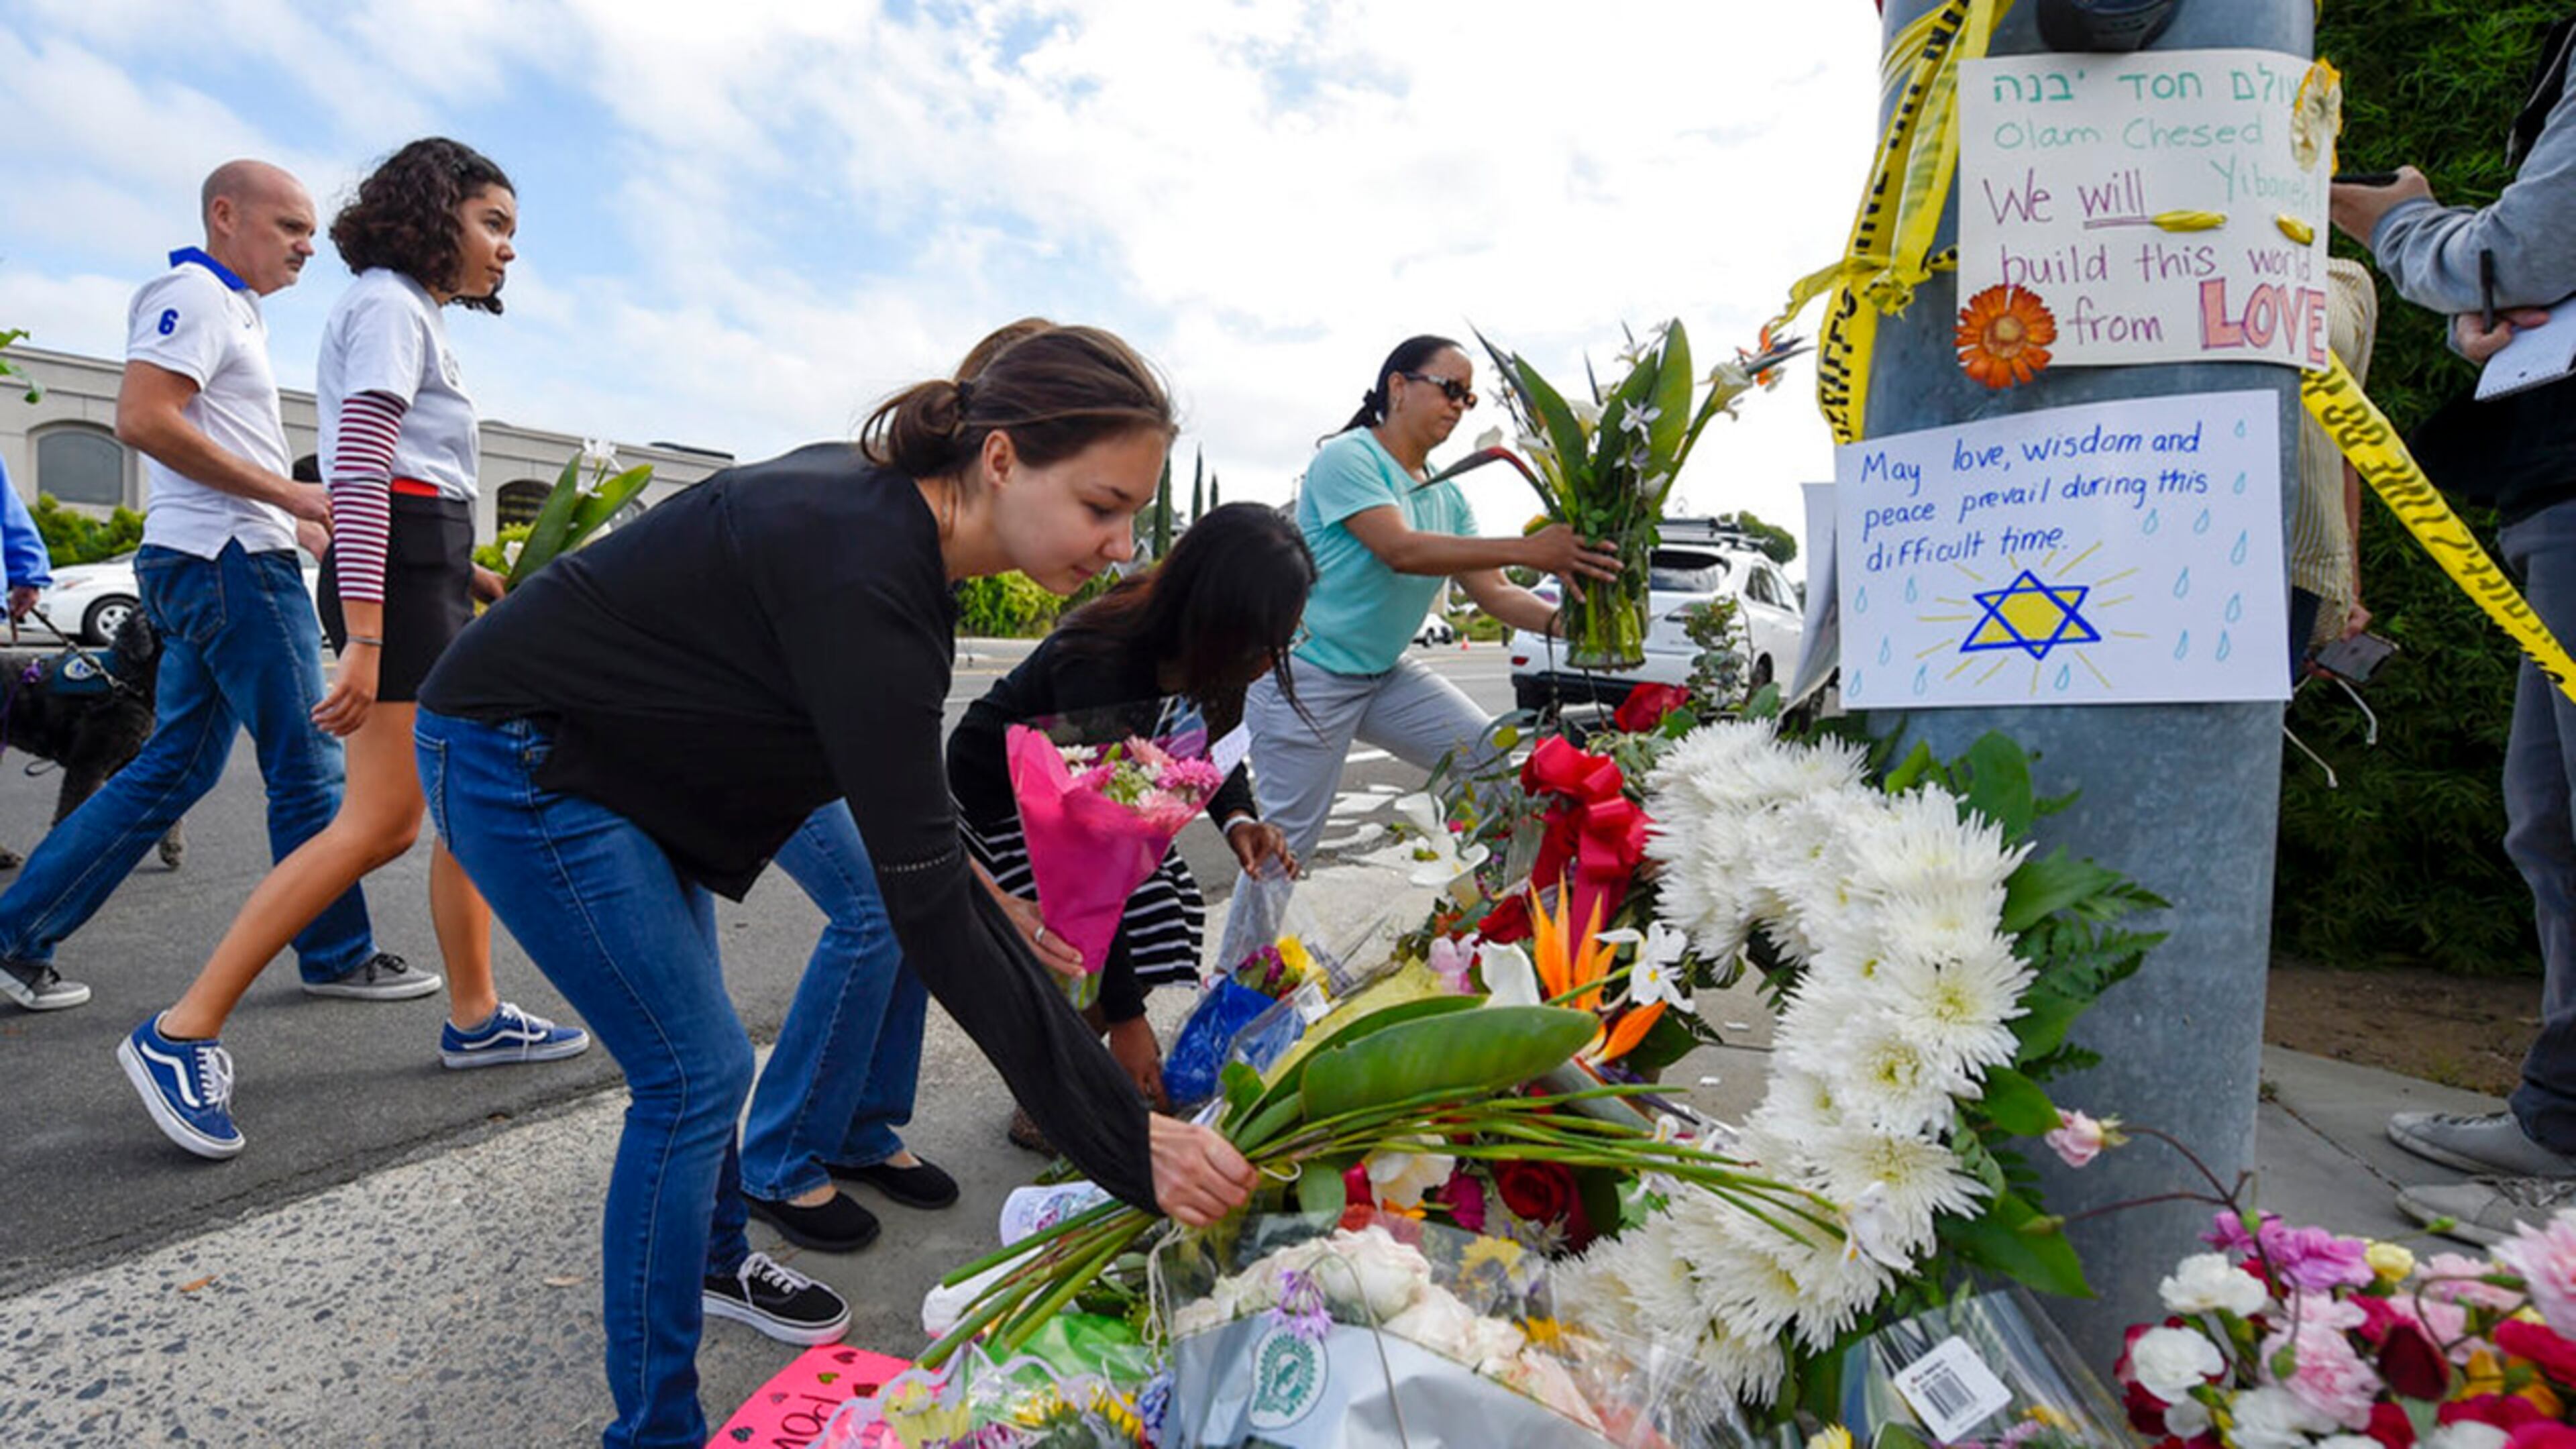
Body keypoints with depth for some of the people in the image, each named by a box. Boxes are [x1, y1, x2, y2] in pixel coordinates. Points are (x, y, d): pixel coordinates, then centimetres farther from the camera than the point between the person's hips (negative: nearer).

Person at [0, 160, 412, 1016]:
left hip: (205, 564, 10)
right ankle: (338, 958, 7)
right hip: (232, 561, -10)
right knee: (307, 769, -3)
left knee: (172, 772, 12)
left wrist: (291, 517, 16)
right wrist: (286, 495, -19)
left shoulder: (229, 307, 23)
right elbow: (141, 419, -21)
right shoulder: (196, 294, -8)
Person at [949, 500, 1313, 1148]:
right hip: (997, 796, -7)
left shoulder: (1192, 649, -19)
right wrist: (1125, 1017, -32)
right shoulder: (1100, 669, -39)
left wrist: (1237, 820, -20)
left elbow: (1214, 748, 2)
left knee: (1172, 910, -5)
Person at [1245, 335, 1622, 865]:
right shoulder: (1347, 458, -14)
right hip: (1305, 675, -7)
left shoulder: (1449, 497, 8)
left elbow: (1493, 592, 3)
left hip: (1386, 675, 7)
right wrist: (1528, 550, -33)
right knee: (1288, 841, -3)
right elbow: (1401, 550, -27)